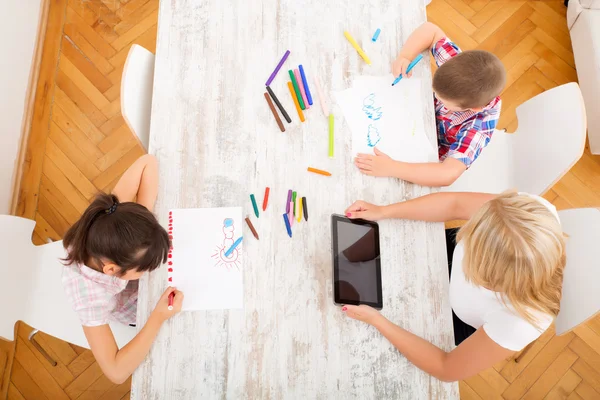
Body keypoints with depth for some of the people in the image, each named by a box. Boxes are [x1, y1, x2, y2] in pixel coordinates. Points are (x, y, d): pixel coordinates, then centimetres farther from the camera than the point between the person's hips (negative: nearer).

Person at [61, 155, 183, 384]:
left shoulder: (110, 219, -40)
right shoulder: (89, 296, -45)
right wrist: (159, 317, -43)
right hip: (140, 309, -3)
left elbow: (148, 162, -34)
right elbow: (116, 372, -38)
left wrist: (145, 214, -41)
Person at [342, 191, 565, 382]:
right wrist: (381, 212, -23)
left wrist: (375, 320, -29)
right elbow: (455, 204, -23)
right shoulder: (534, 210, -38)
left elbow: (446, 369, -28)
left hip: (460, 323, -3)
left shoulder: (517, 322, -44)